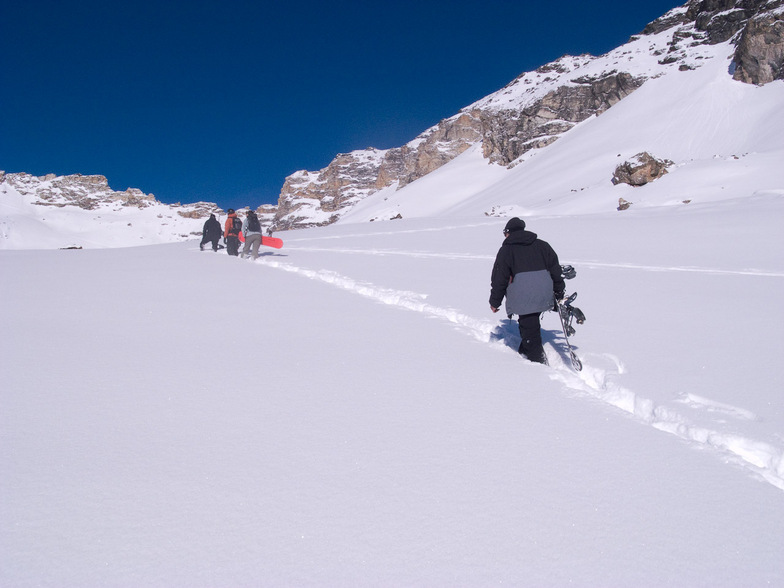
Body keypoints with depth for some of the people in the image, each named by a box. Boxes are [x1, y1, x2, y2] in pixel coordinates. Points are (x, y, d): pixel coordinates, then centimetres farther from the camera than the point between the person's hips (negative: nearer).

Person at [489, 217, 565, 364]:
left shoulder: (506, 250, 3)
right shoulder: (542, 245, 16)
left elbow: (499, 278, 2)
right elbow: (555, 269, 17)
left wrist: (495, 302, 9)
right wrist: (559, 292, 25)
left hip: (523, 296, -6)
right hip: (544, 295, 6)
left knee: (529, 329, -1)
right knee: (531, 323, 23)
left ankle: (539, 362, -2)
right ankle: (524, 352, 32)